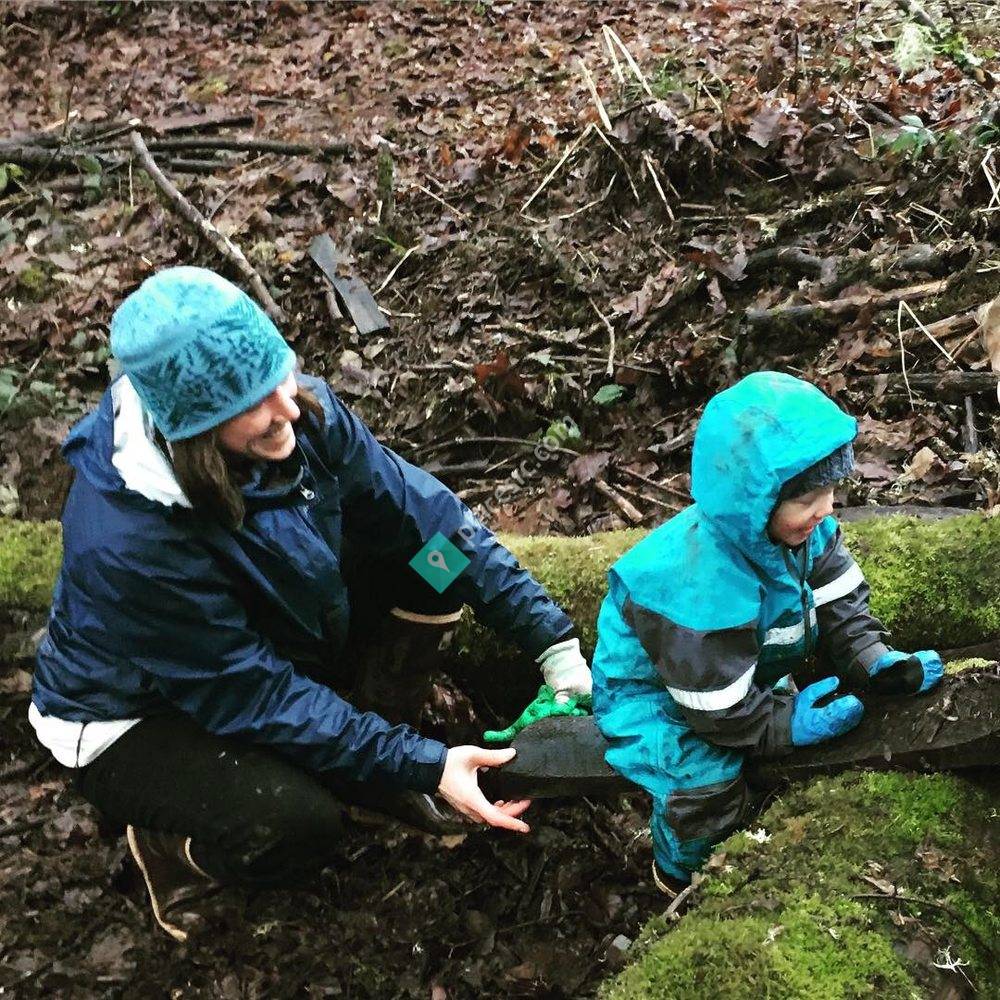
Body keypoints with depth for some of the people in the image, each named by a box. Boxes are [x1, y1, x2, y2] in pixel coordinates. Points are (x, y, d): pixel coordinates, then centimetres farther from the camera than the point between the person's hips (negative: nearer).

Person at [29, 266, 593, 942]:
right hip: (137, 715, -6)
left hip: (277, 639, 6)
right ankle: (168, 841, 2)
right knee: (298, 825, -32)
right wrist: (423, 766, -30)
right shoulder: (129, 542, -38)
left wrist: (553, 642, -20)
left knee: (434, 552, -12)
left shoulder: (302, 412, -23)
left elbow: (418, 509, -15)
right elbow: (254, 697, -29)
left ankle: (378, 766, 5)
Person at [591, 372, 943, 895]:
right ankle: (682, 874, 13)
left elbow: (839, 604, -9)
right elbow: (718, 708, -31)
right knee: (705, 782, -20)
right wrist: (790, 723, -28)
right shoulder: (699, 588, -41)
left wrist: (877, 662, -25)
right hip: (653, 693, -8)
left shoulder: (804, 527, -19)